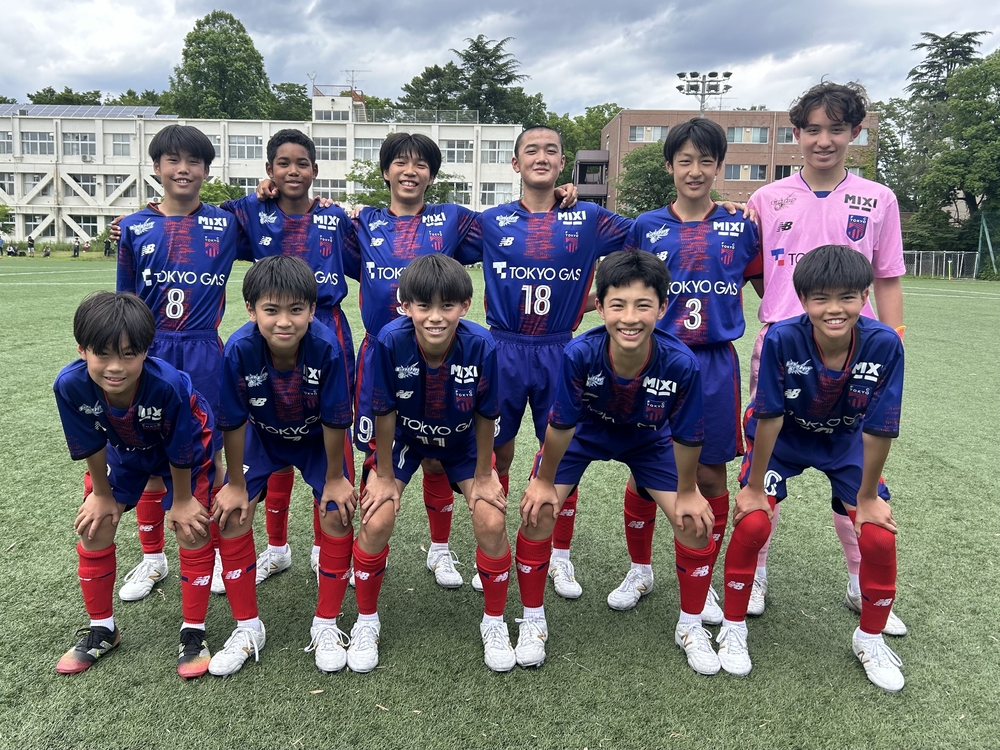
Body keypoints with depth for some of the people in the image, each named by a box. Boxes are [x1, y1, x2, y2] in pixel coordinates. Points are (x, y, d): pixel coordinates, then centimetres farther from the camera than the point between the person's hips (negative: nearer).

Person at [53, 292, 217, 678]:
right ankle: (101, 629, 23)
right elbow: (91, 446, -15)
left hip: (186, 447, -3)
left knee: (191, 528, -9)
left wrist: (182, 500, -12)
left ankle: (193, 632, 9)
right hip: (121, 449, 4)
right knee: (94, 526, 3)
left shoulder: (169, 384, -43)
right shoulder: (70, 385, -34)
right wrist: (102, 495, -2)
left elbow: (180, 452, -26)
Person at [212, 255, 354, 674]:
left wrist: (335, 478, -13)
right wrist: (236, 484, -10)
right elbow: (232, 422, -19)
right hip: (262, 436, 1)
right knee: (232, 512, -9)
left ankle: (326, 625, 6)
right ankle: (248, 628, 10)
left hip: (317, 437, -1)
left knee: (337, 511, -15)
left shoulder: (327, 347, -36)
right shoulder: (239, 350, -33)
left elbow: (335, 420, -23)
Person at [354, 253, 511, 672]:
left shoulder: (481, 346, -32)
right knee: (376, 521, -14)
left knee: (492, 523, -13)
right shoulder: (390, 342, -33)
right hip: (403, 438, 0)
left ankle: (494, 622, 14)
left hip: (462, 441, 0)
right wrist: (385, 476, -11)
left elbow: (485, 416, -17)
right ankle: (366, 621, 14)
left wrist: (483, 476, -8)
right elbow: (384, 414, -20)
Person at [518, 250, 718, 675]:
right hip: (584, 433, 0)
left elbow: (687, 437, -19)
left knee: (695, 523, -8)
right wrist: (544, 482, -10)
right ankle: (533, 622, 11)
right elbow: (561, 425, -23)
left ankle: (691, 627, 20)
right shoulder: (580, 354, -38)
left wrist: (686, 492, -6)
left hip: (648, 440, 1)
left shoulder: (680, 364, -36)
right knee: (538, 510, -14)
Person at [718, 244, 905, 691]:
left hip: (846, 444, 2)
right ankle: (733, 626, 9)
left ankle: (870, 638, 21)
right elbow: (769, 417, -25)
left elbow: (878, 429, -20)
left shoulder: (884, 345, -29)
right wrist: (754, 487, -16)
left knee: (879, 535, -8)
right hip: (781, 440, -1)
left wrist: (867, 497, -11)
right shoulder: (782, 339, -33)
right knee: (752, 524, -17)